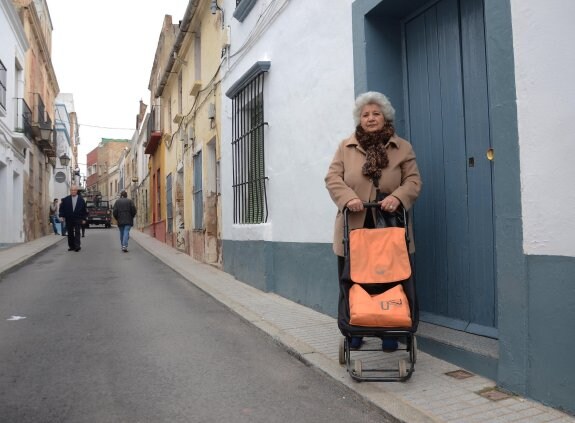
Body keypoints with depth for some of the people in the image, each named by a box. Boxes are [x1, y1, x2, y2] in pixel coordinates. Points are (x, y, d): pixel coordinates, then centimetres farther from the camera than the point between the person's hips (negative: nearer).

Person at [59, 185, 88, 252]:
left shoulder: (81, 200, 3)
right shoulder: (66, 199, 5)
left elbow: (84, 210, 5)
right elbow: (62, 208, 8)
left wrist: (84, 219, 1)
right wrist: (62, 216, -3)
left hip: (78, 219, -2)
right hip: (69, 220, 2)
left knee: (77, 233, -6)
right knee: (70, 233, 6)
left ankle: (77, 246, -6)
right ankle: (71, 246, 11)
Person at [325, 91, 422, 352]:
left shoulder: (402, 148, 10)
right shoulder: (346, 147, 10)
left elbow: (413, 180, 3)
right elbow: (333, 178, 2)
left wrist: (397, 196, -18)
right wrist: (348, 197, -18)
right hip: (354, 227, 1)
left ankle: (390, 334, 20)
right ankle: (353, 333, 22)